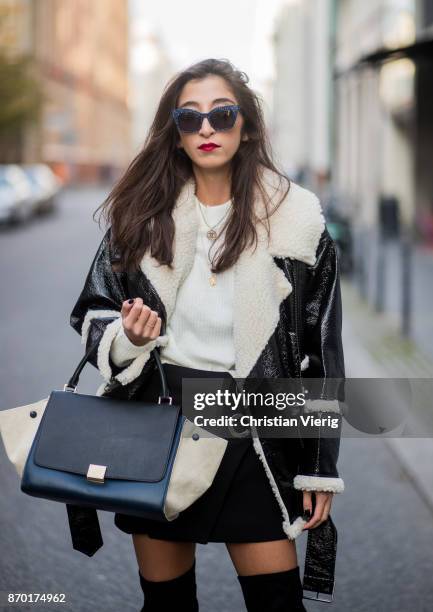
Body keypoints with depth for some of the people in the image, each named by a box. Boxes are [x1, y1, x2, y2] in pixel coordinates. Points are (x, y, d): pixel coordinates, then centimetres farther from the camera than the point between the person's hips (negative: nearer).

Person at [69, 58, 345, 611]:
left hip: (251, 425, -2)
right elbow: (91, 315, 8)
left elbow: (321, 351, 0)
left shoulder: (295, 218, -4)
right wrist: (127, 338, -16)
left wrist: (320, 470, -1)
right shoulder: (142, 214, 0)